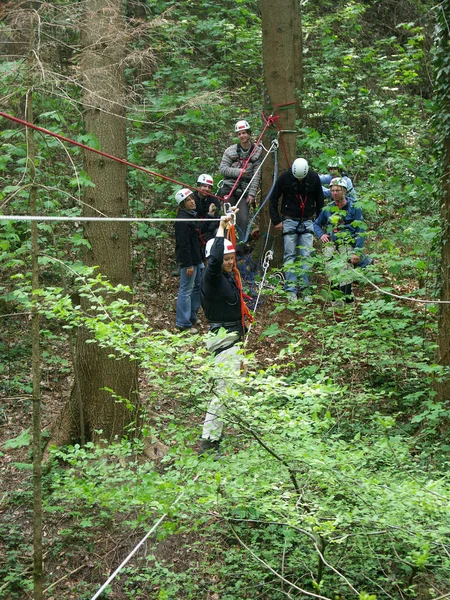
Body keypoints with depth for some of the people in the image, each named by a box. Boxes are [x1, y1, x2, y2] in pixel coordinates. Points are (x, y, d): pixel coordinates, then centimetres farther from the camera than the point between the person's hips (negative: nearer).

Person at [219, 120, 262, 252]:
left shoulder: (257, 152, 2)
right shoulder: (231, 150, 4)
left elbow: (256, 175, -1)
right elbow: (222, 168, 1)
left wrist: (252, 194, -8)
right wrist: (238, 172, -13)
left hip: (245, 191, 0)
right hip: (229, 189, 0)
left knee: (243, 220, -8)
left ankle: (241, 246, -2)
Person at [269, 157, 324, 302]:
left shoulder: (314, 177, -4)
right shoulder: (285, 177, -10)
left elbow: (319, 199, 10)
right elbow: (273, 199, 0)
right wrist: (276, 220, -2)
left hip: (307, 221, 2)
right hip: (289, 221, -1)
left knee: (306, 256, -2)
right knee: (290, 256, -2)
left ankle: (304, 288, 4)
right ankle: (290, 290, -1)